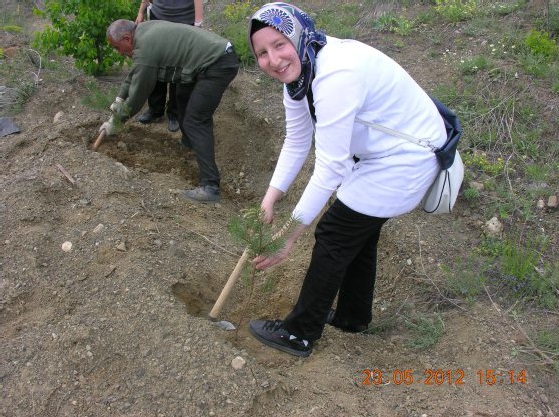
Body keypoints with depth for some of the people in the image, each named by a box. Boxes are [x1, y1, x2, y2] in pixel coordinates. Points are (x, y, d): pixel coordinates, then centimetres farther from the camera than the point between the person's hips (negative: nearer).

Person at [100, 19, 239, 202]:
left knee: (196, 121, -11)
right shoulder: (145, 29, 14)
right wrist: (120, 97, 28)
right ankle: (188, 142, 47)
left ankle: (210, 187, -16)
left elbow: (137, 95, -4)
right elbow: (135, 71, 28)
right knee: (184, 95, 28)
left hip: (218, 66, -10)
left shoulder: (145, 51, -15)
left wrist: (114, 122, 8)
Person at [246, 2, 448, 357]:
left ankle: (300, 334, 15)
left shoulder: (336, 76, -33)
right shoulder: (297, 70, -3)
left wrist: (291, 234, -26)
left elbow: (330, 168, -31)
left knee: (334, 235, -2)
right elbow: (296, 143, 4)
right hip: (380, 151, 9)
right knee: (359, 231, 21)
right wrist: (271, 198, -4)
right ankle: (354, 316, 43)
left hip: (404, 161, -9)